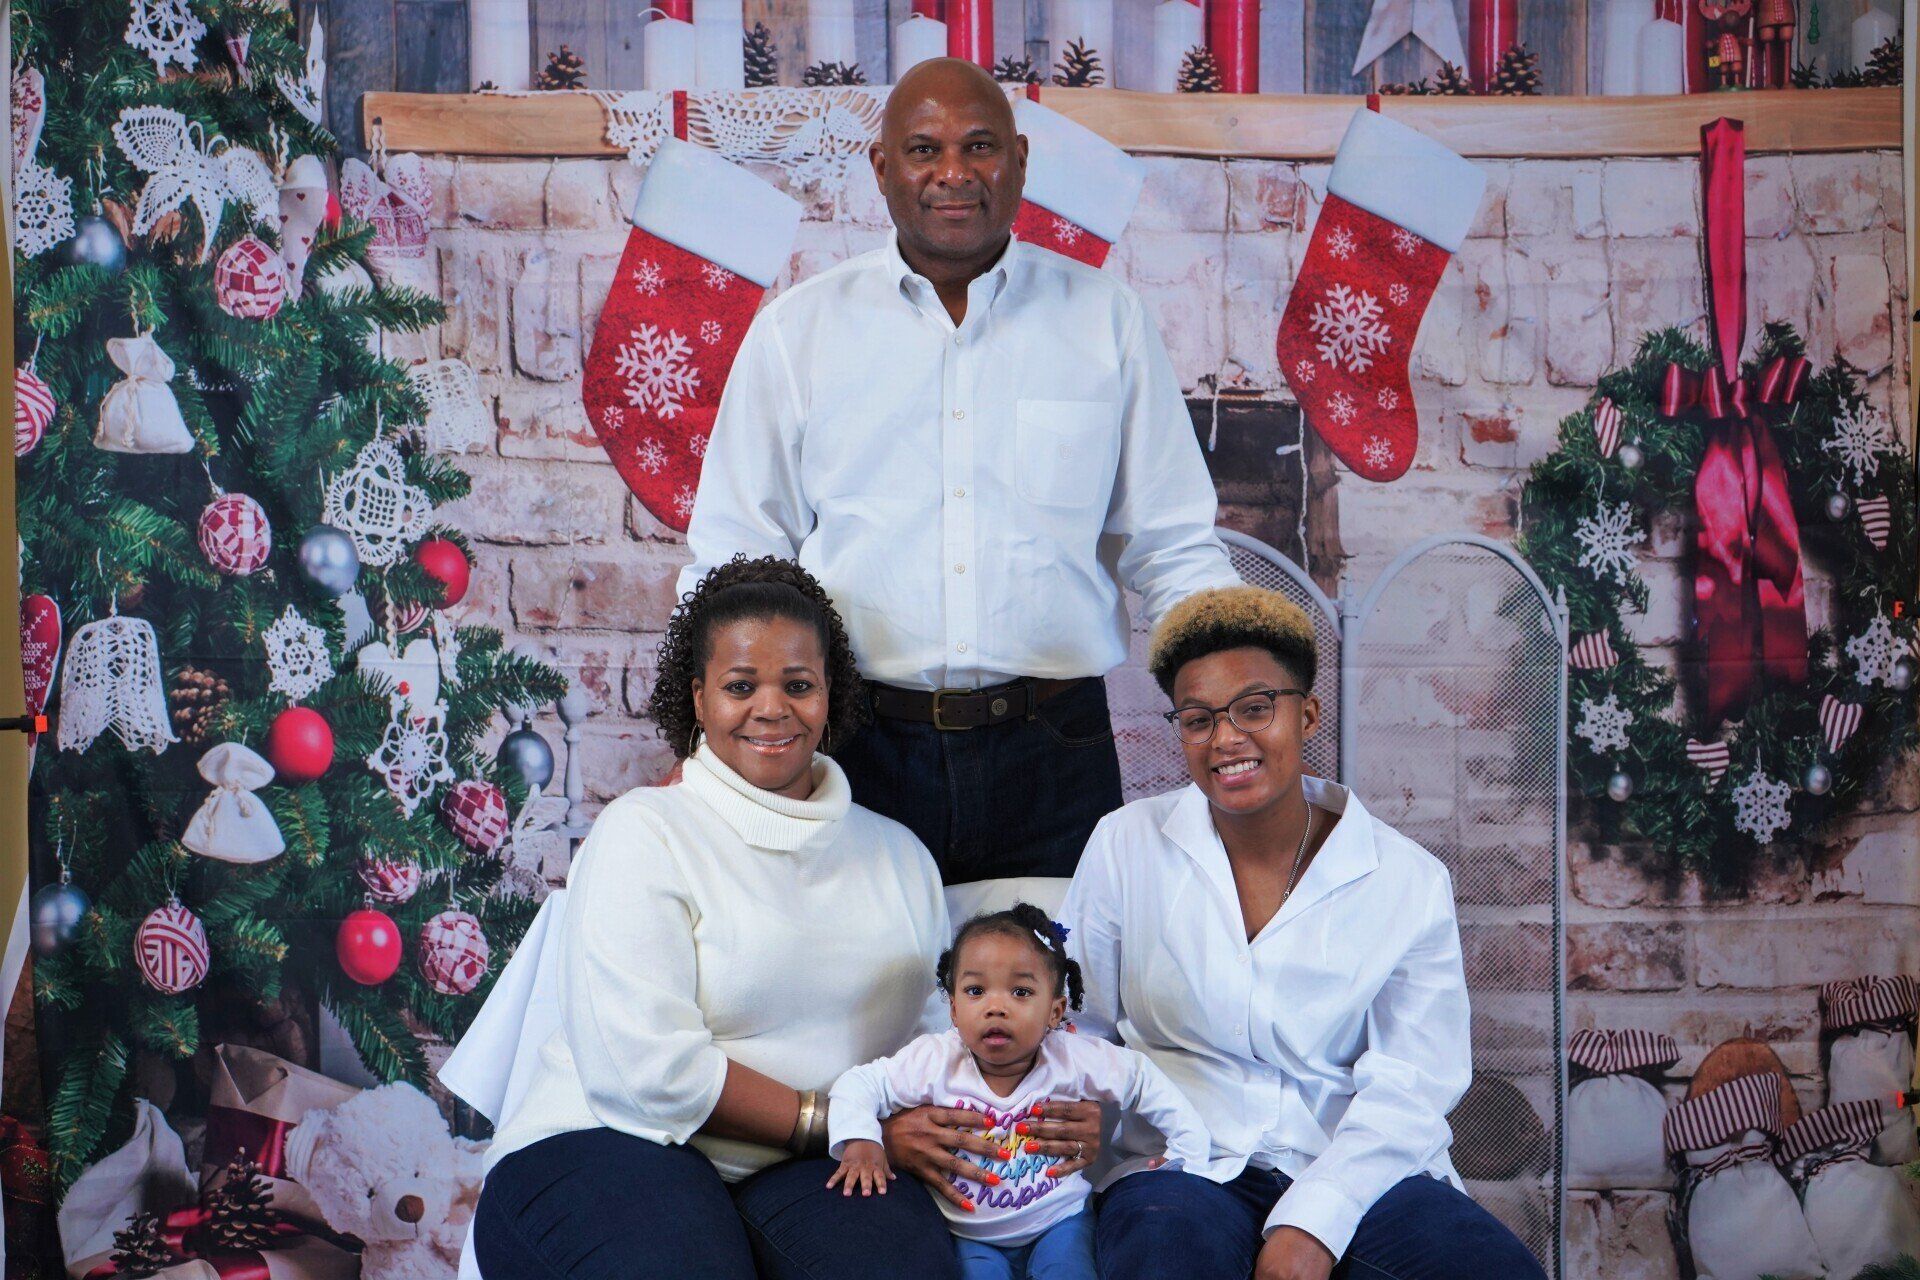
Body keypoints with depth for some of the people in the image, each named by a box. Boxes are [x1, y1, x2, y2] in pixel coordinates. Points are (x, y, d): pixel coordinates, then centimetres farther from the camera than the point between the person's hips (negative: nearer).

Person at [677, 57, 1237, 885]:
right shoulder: (797, 331, 7)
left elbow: (1174, 548, 9)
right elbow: (732, 562, 7)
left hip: (1050, 758, 1)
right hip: (861, 751, 0)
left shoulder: (1107, 321, 8)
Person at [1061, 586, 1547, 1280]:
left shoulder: (1410, 881, 2)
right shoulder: (1126, 846, 6)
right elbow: (1075, 1033, 10)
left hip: (1354, 1172, 2)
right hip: (1185, 1167, -2)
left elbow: (1405, 1089, -4)